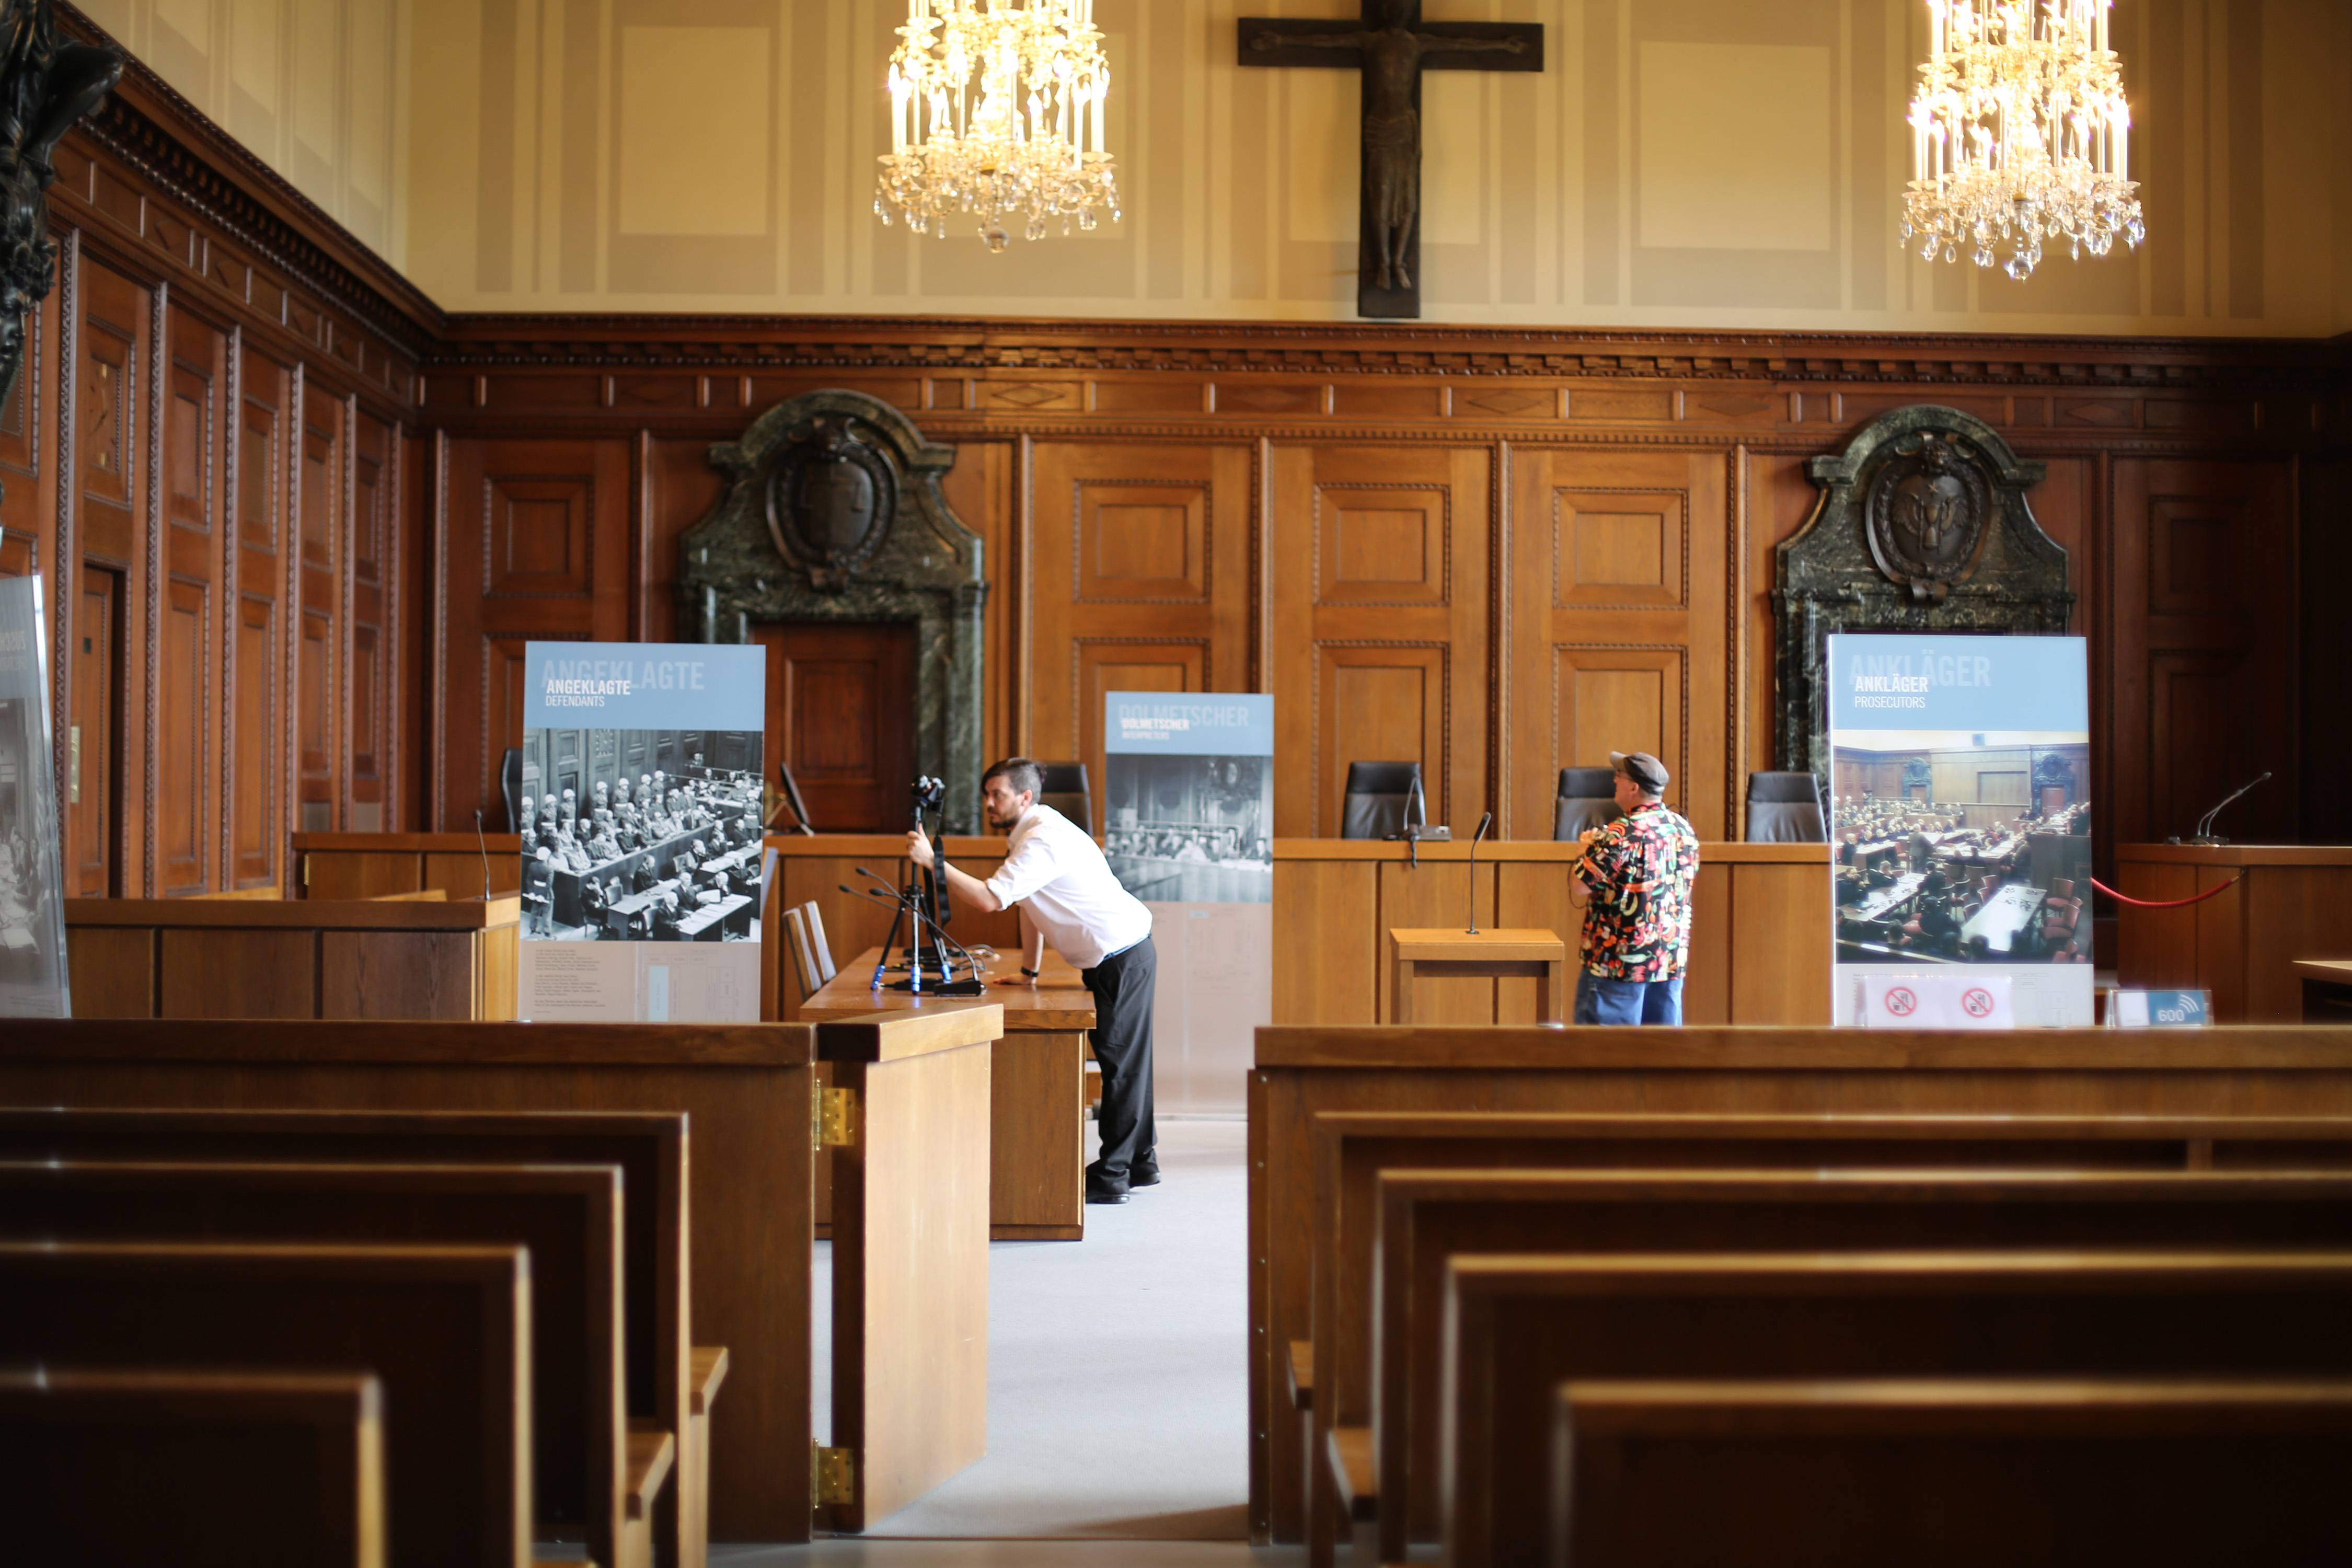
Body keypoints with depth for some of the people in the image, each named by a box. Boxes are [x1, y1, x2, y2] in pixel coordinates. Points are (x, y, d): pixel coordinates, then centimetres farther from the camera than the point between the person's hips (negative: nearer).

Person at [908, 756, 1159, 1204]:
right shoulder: (1033, 832, 12)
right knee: (1126, 1062, 16)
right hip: (1121, 956, 11)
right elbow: (1030, 904, 19)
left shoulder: (1043, 841, -22)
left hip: (1123, 960, -11)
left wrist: (931, 859, -25)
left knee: (1120, 1063, -6)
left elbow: (989, 900, -30)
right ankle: (1141, 1163, 25)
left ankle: (1111, 1177, -2)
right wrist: (1030, 973, 22)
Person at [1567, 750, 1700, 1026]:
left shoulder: (1621, 835, -18)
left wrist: (1587, 849, 2)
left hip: (1618, 964, -7)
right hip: (1672, 960, 7)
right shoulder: (1684, 830, 6)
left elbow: (1578, 889, -19)